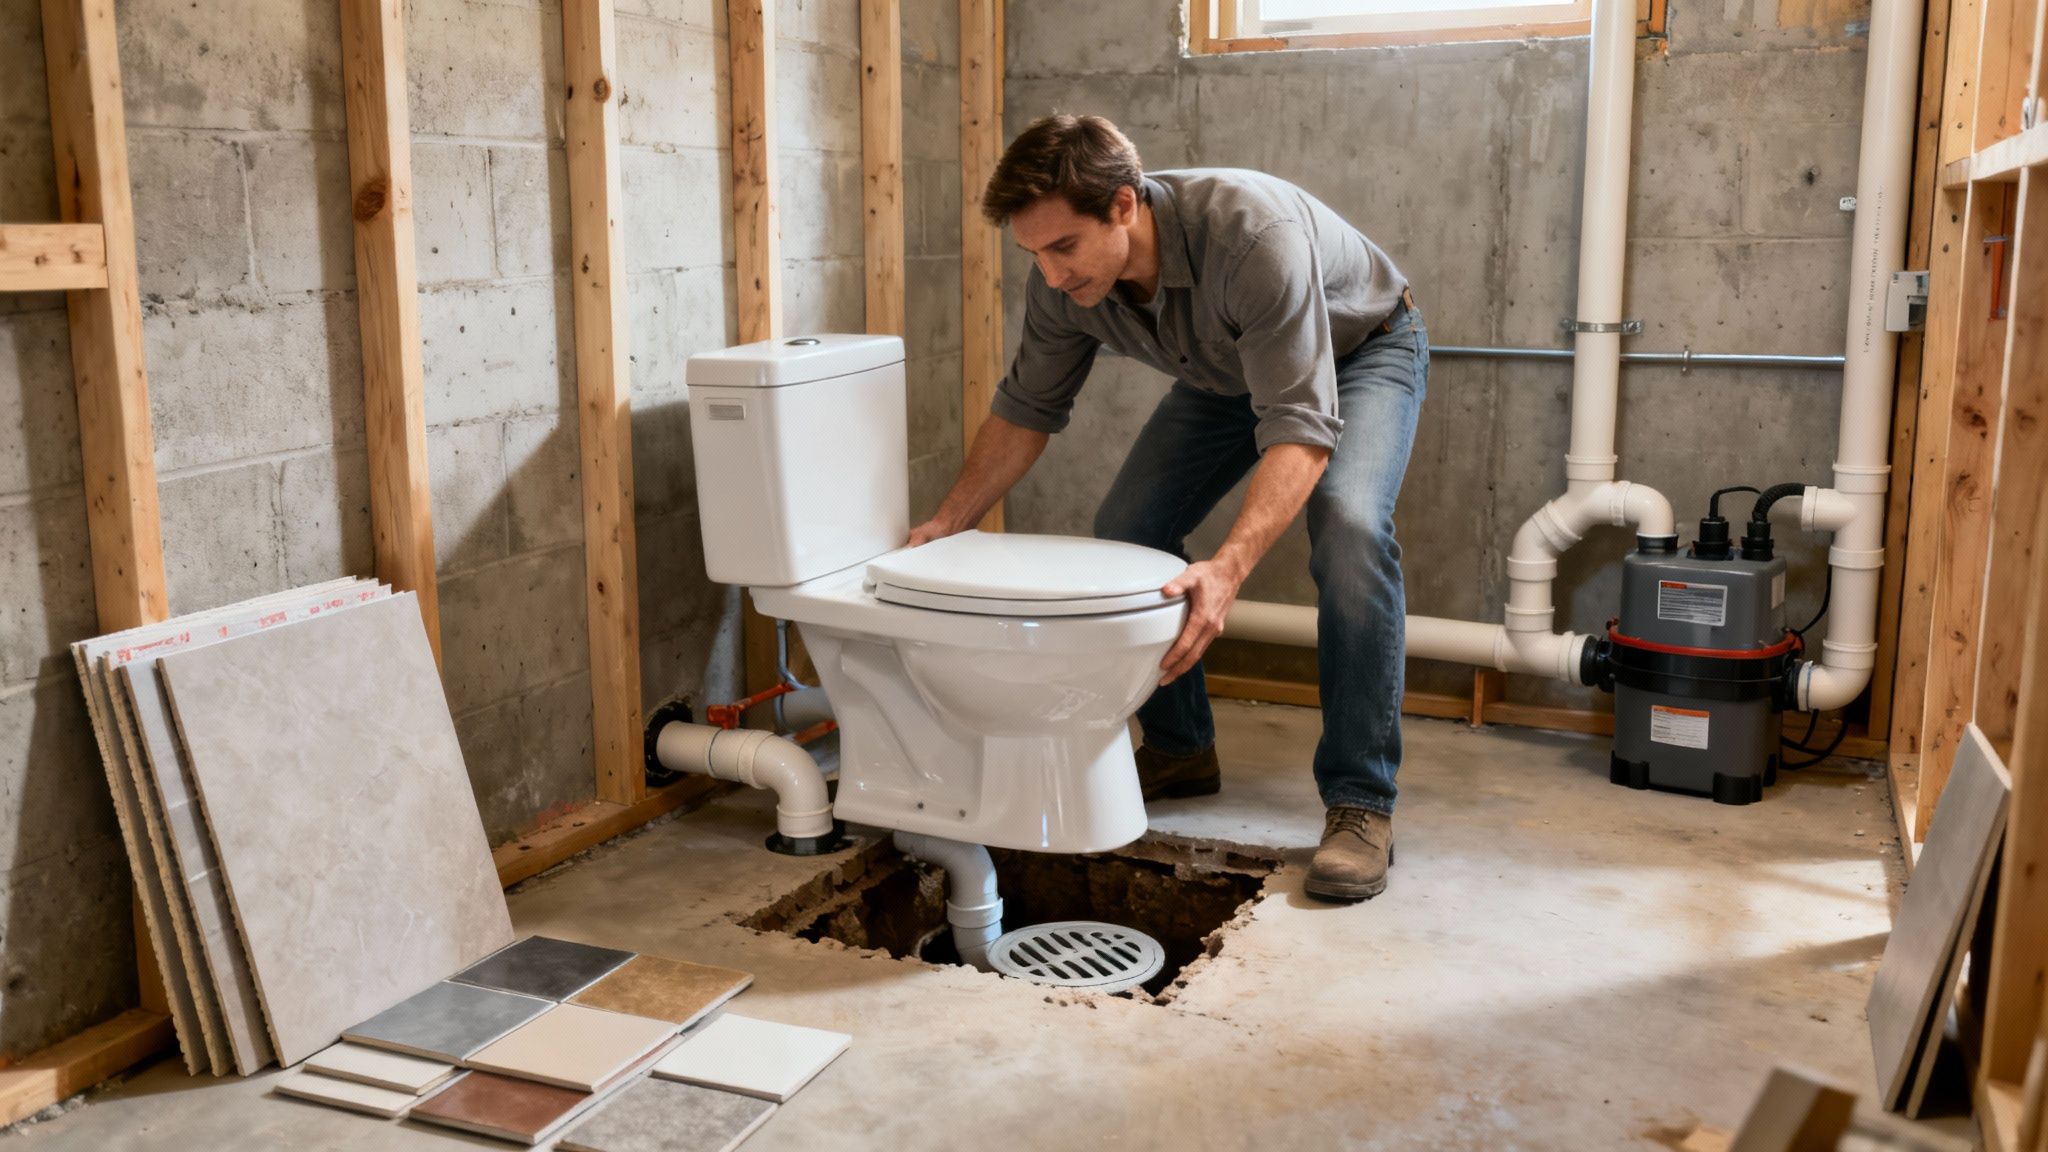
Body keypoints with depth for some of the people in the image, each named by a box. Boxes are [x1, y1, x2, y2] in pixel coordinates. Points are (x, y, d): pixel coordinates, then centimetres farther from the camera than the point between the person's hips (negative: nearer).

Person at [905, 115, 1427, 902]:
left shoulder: (1251, 233, -42)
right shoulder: (1064, 277, -22)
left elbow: (1301, 428, -45)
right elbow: (1027, 408, -5)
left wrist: (1229, 568, -58)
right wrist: (948, 524, -11)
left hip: (1362, 348, -6)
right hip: (1228, 371, 6)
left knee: (1348, 526, -31)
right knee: (1127, 532, -4)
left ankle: (1360, 802, -21)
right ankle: (1179, 749, 16)